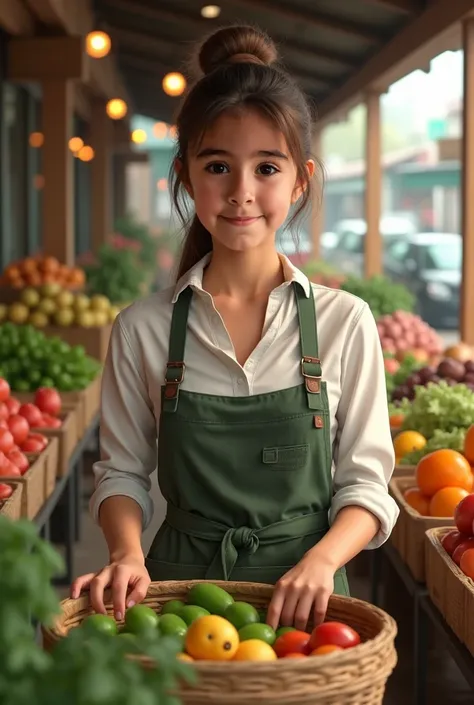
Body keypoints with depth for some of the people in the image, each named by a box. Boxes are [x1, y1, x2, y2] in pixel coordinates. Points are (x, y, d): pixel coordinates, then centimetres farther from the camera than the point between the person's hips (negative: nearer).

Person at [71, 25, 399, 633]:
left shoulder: (345, 323, -5)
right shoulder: (143, 329, -3)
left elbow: (365, 484, -2)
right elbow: (123, 472, 3)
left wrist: (322, 560, -19)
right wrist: (128, 552, -15)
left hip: (303, 597, 0)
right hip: (180, 582, 0)